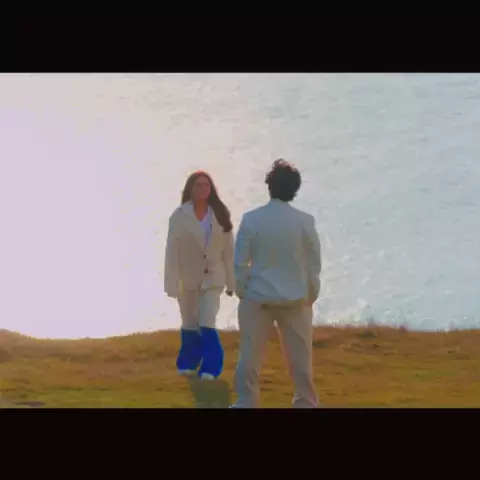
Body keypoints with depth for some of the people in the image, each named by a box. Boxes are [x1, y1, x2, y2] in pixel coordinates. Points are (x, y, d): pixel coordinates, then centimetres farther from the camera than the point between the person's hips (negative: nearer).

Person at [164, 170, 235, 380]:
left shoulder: (220, 215, -6)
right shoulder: (180, 216, -12)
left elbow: (228, 249, -1)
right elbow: (172, 250, -13)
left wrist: (231, 281, 1)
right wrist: (172, 284, -17)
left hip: (213, 277, 0)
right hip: (188, 277, 0)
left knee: (207, 324, -13)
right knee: (190, 325, 14)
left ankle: (210, 368, -6)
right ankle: (188, 364, 34)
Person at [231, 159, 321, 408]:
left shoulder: (251, 219, -9)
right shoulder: (305, 221, -7)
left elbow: (240, 261, -5)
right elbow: (314, 263, -1)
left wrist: (241, 291, 9)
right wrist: (311, 295, 12)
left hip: (258, 297, -1)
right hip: (295, 298, 1)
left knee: (250, 355, 6)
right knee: (299, 356, 12)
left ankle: (246, 402, 7)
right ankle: (306, 402, 20)